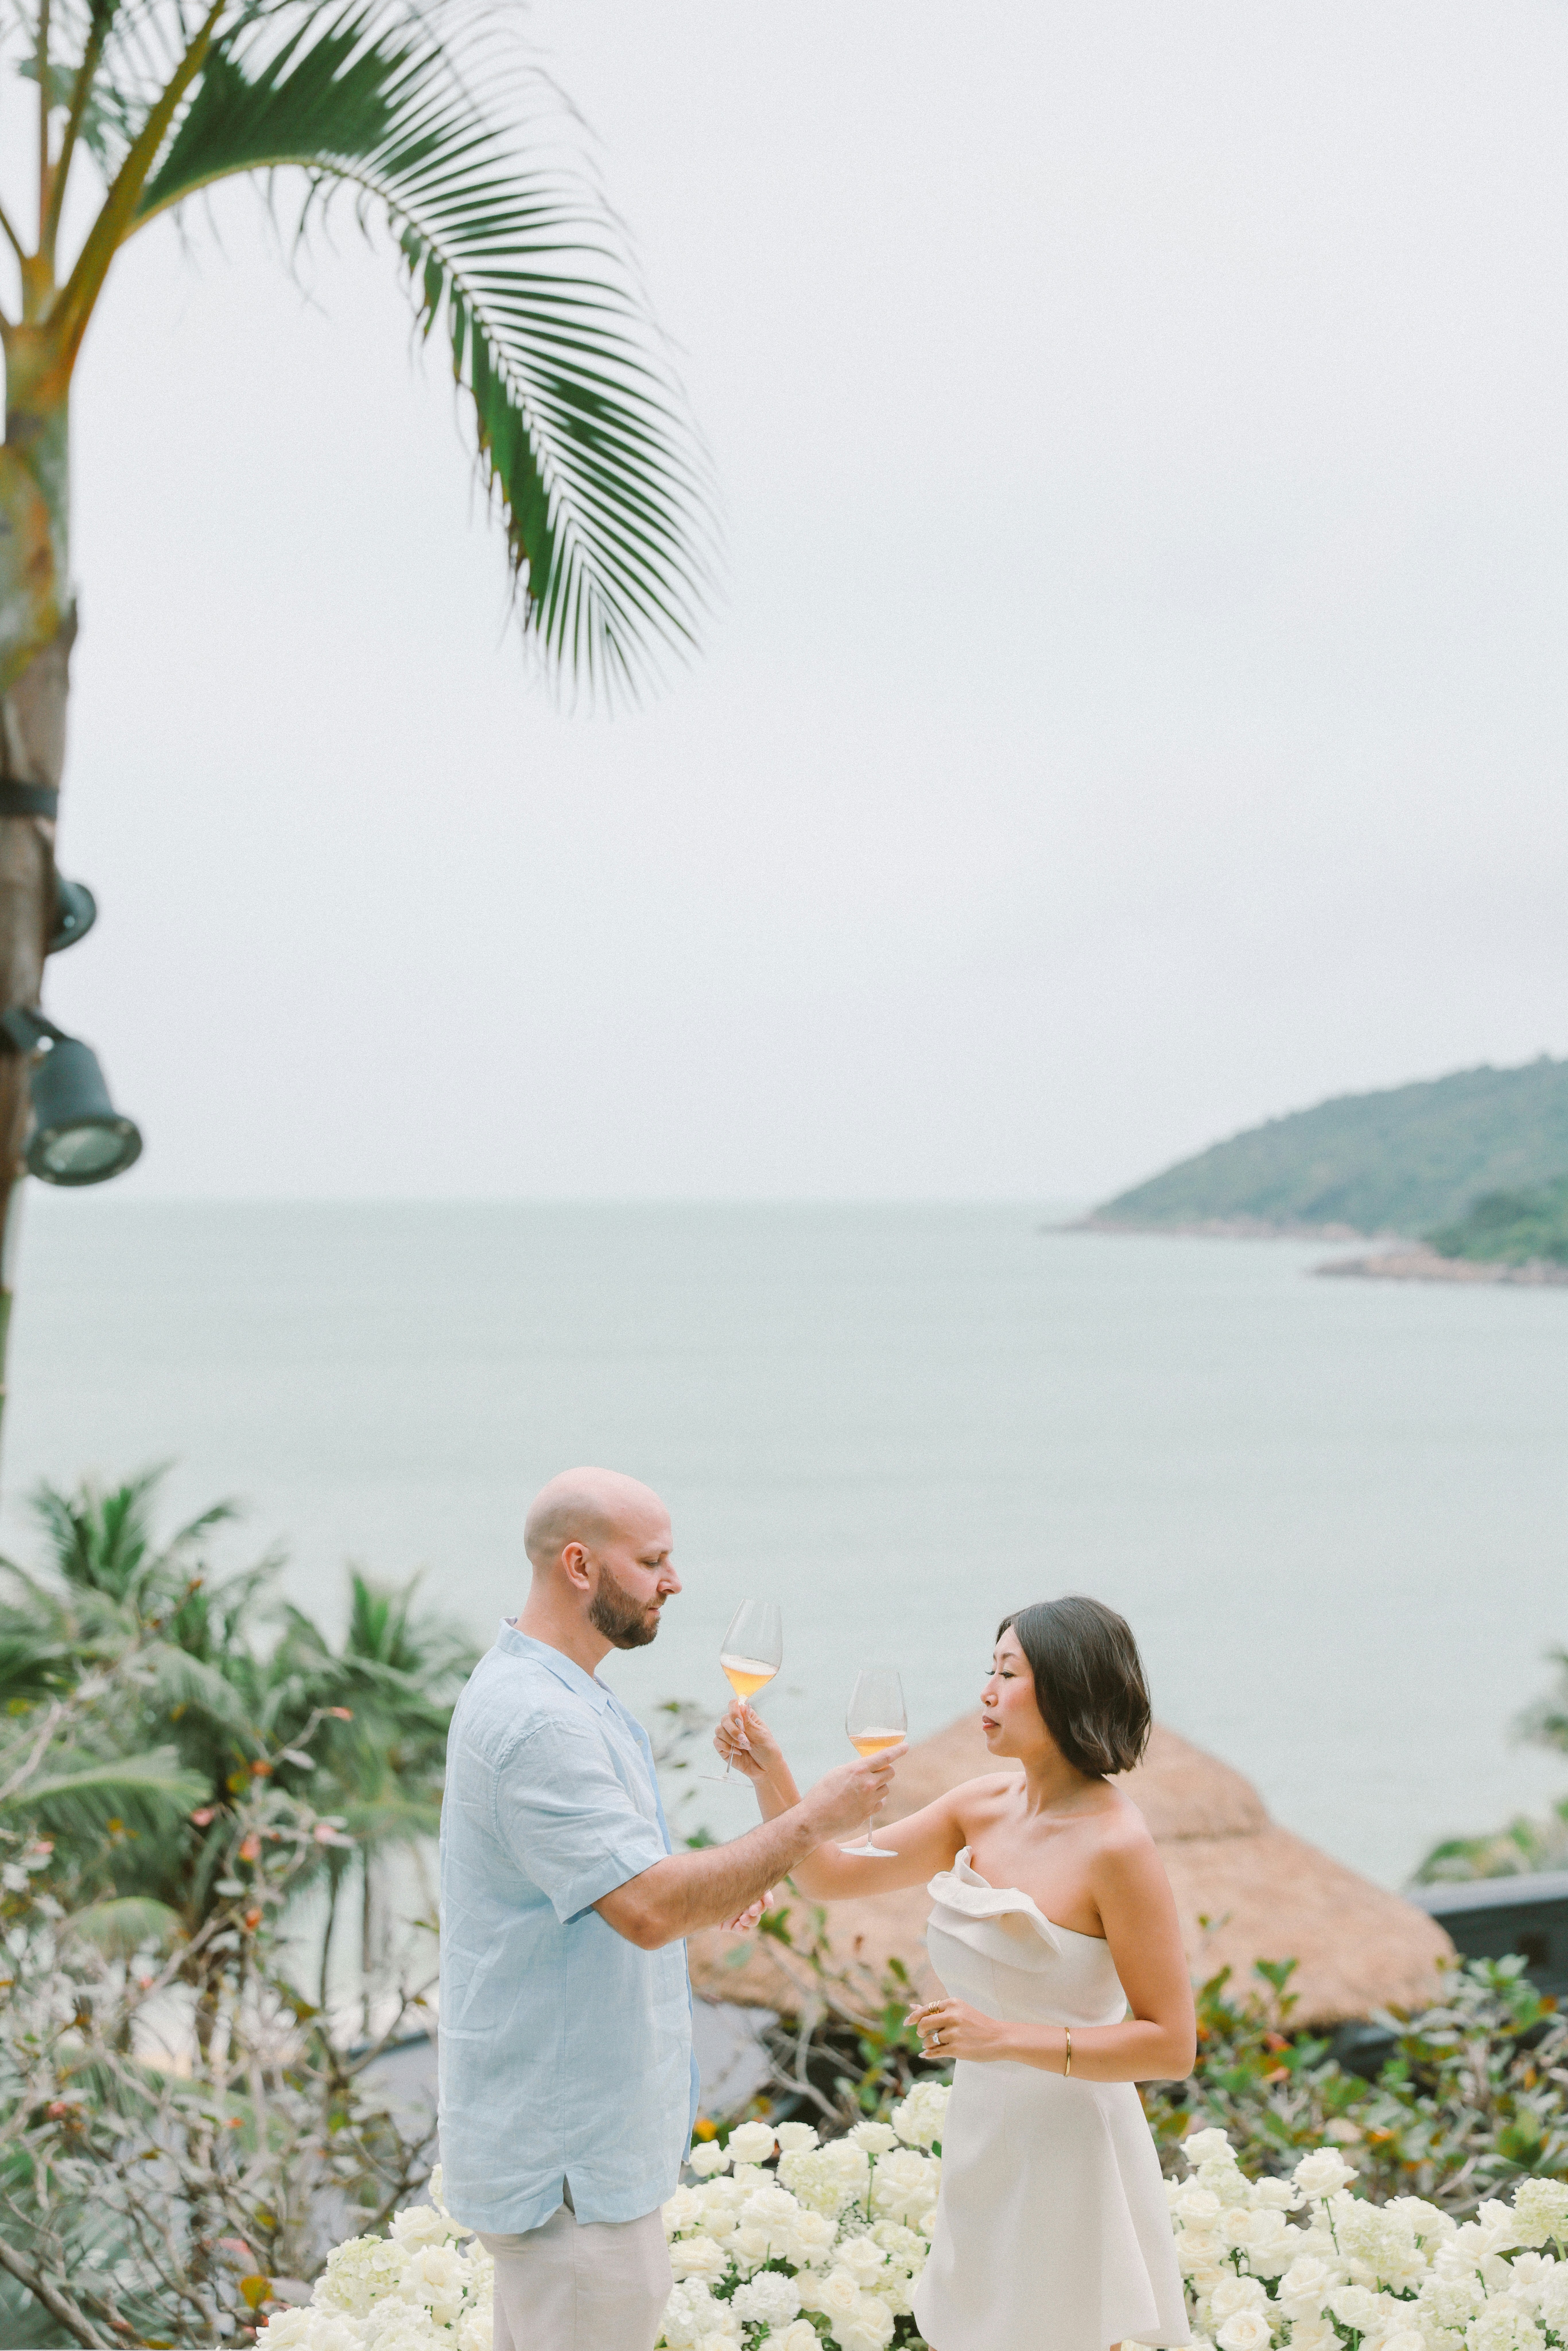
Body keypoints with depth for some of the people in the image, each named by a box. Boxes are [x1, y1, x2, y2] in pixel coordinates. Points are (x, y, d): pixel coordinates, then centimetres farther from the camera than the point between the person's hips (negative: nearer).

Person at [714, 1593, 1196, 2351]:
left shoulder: (1115, 1844, -20)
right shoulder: (984, 1807, 0)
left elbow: (1171, 2047, -18)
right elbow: (830, 1877, 6)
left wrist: (1007, 2037, -26)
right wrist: (768, 1773, -10)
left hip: (1067, 2151, -7)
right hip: (981, 2138, 7)